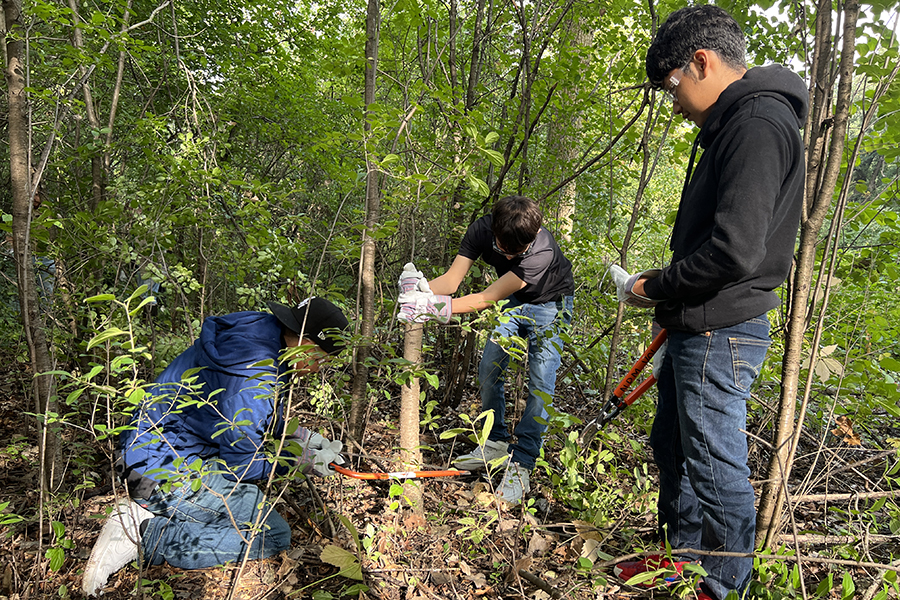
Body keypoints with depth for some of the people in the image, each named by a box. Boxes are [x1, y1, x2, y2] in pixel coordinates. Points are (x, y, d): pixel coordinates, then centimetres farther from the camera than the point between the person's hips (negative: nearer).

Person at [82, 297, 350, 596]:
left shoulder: (259, 330, 1)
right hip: (169, 472, -10)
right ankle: (145, 535, -10)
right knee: (274, 534, -9)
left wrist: (300, 435, 12)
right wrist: (300, 459, -5)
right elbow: (240, 465, -17)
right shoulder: (254, 376, -27)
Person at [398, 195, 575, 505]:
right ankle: (496, 443, 19)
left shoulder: (543, 252, -41)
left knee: (541, 384, -13)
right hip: (513, 301, 5)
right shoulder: (482, 230, -26)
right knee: (489, 369, 1)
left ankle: (520, 464, -4)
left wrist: (437, 307, -48)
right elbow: (452, 280, -28)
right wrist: (422, 289, -49)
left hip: (549, 305, -5)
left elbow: (486, 299, -39)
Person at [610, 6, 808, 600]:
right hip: (699, 328, 11)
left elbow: (735, 252, -26)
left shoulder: (757, 122, -17)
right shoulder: (732, 125, 15)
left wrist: (655, 287, -13)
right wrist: (664, 284, 11)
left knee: (718, 469, 4)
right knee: (672, 447, 22)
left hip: (720, 334, -11)